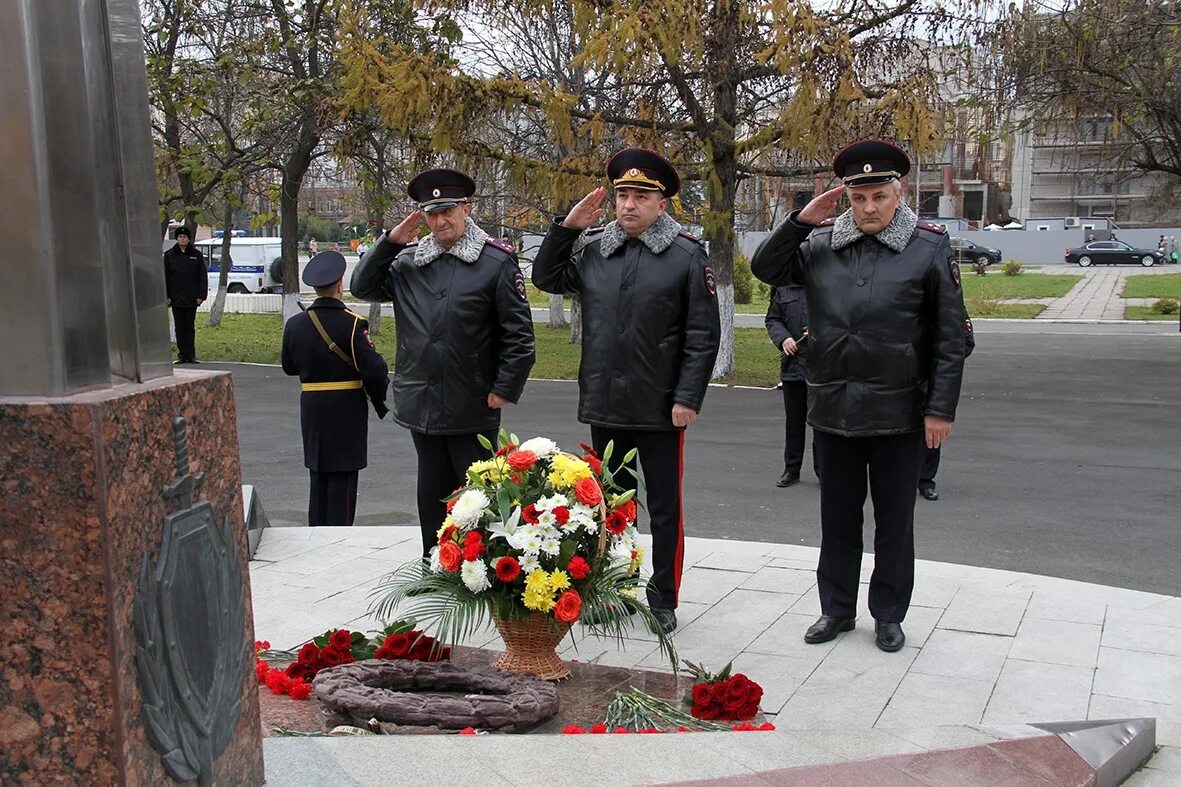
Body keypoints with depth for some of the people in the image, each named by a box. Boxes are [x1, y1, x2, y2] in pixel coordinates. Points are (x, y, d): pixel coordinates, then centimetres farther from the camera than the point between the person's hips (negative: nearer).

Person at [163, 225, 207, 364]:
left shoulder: (196, 255, 3)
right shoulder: (169, 255, 4)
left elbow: (203, 276, 4)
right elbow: (164, 277, 5)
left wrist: (201, 295, -4)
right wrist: (166, 296, -2)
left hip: (191, 299, -1)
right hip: (176, 299, 1)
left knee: (190, 327, 4)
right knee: (179, 328, 3)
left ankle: (191, 355, 9)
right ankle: (182, 354, 7)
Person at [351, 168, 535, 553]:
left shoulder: (497, 261, -6)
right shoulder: (409, 261, 9)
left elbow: (519, 333, -7)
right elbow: (362, 287, 9)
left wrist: (505, 389, -10)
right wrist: (390, 241, -1)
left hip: (473, 410, -5)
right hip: (421, 405, 5)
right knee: (433, 496, 15)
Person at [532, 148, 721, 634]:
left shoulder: (687, 255, -6)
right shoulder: (593, 248, 5)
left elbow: (703, 335, -8)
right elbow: (545, 278, 15)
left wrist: (687, 398, -13)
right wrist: (568, 226, 3)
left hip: (660, 409, -4)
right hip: (603, 406, 4)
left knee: (664, 508, 7)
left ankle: (663, 601, 20)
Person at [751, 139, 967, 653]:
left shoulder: (929, 248, -6)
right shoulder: (820, 244, 1)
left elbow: (950, 336, -4)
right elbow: (765, 269, 3)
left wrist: (941, 408, -7)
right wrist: (801, 221, -10)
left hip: (899, 413, -2)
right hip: (833, 411, 3)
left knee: (894, 520, 11)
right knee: (837, 517, 14)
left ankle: (889, 615, 27)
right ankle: (836, 609, 29)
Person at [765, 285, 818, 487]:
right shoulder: (783, 289, 7)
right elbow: (772, 319, 11)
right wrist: (783, 338, -8)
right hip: (792, 363, 3)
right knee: (794, 420, 11)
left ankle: (823, 469, 15)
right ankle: (791, 470, 20)